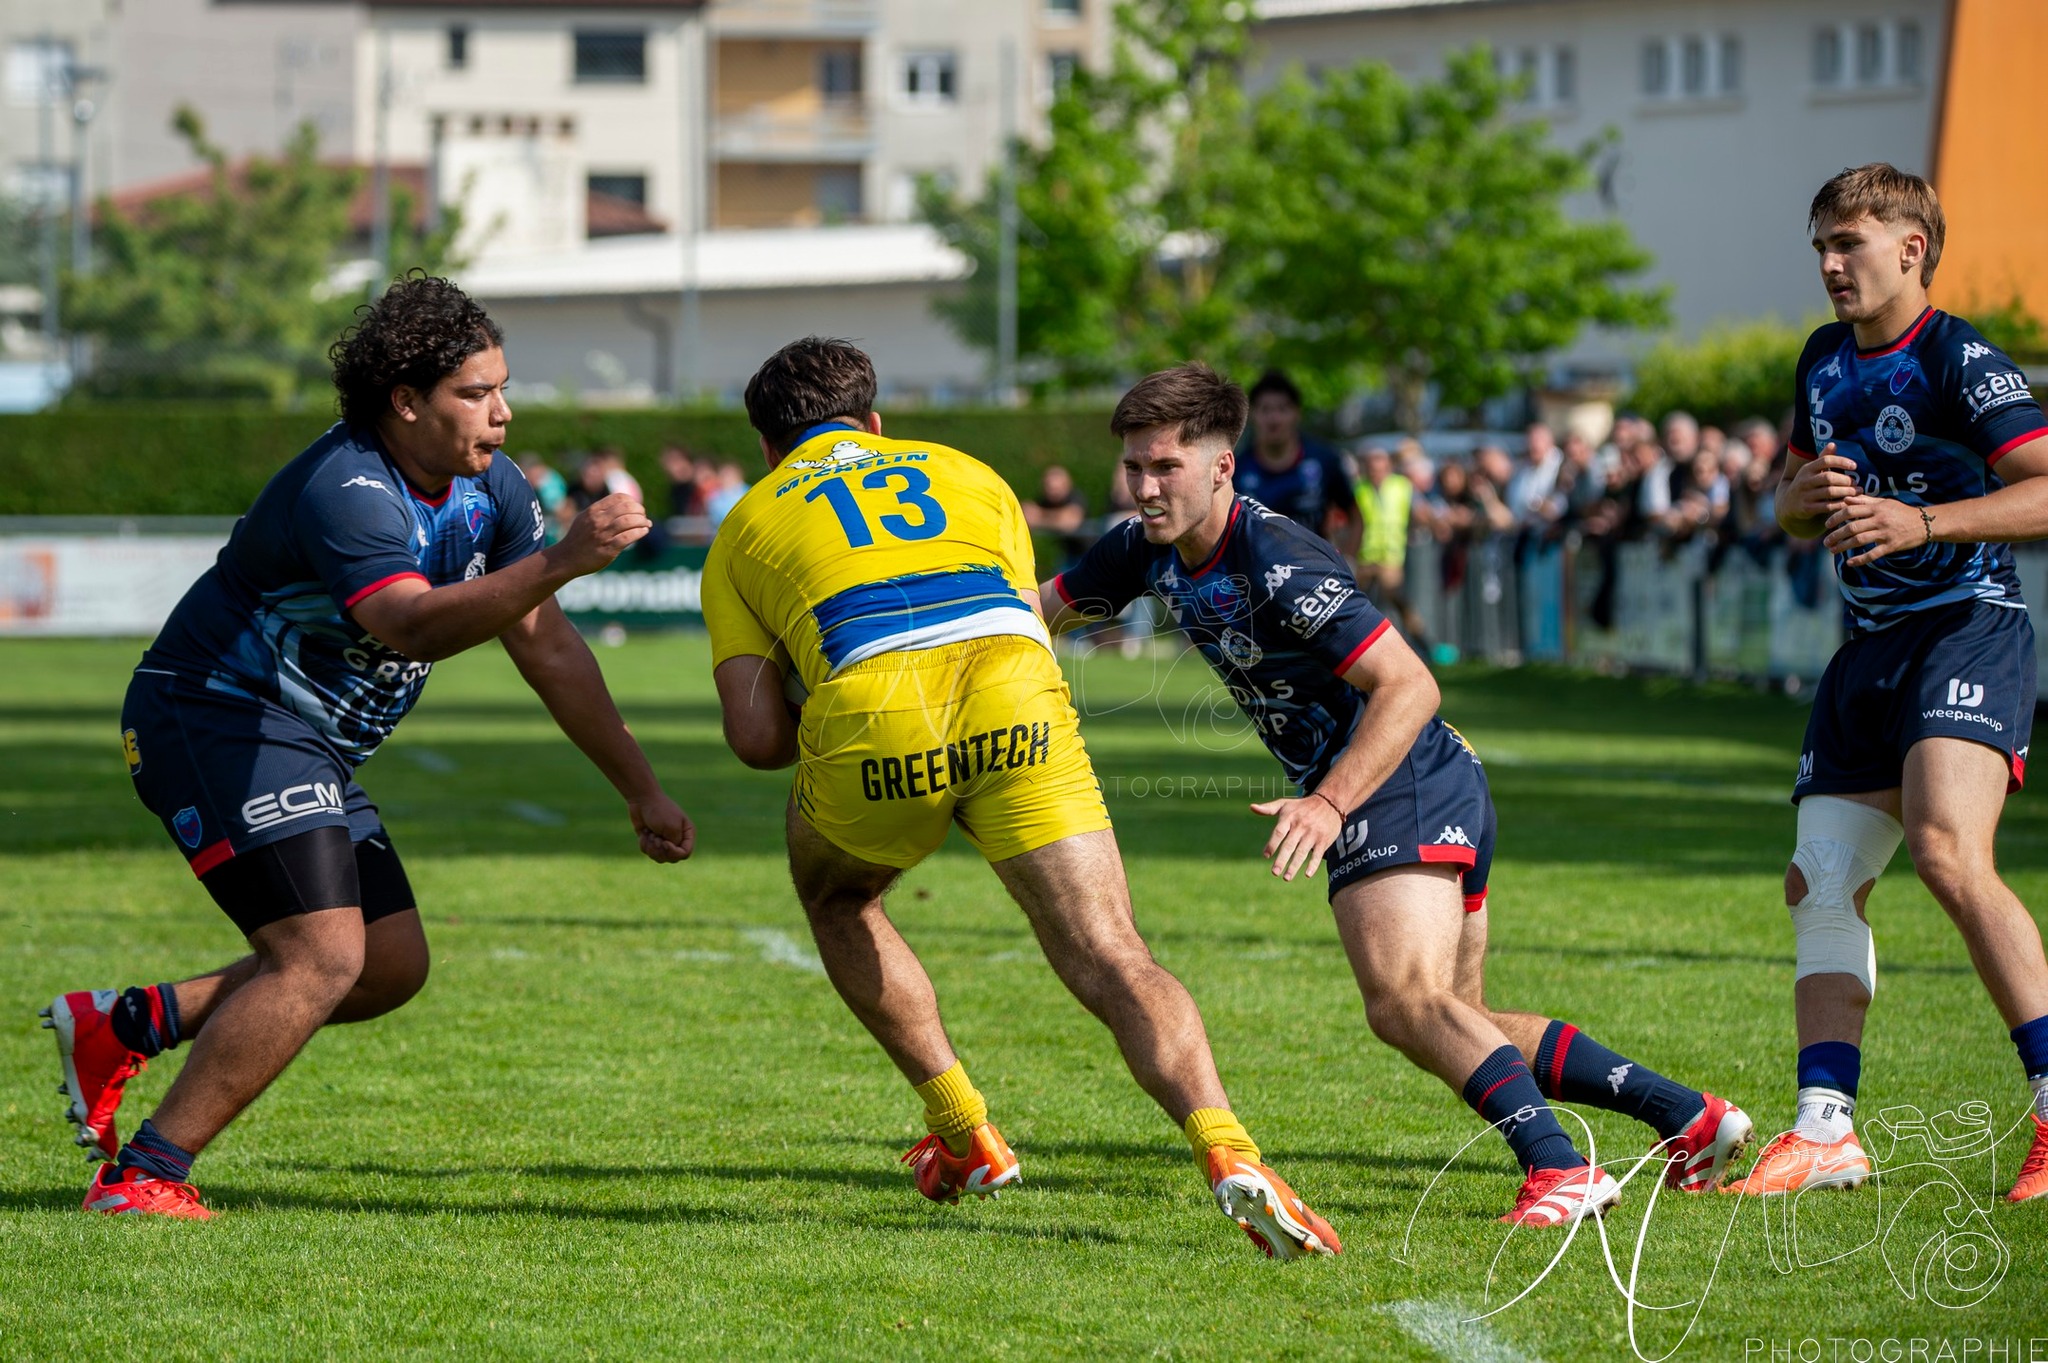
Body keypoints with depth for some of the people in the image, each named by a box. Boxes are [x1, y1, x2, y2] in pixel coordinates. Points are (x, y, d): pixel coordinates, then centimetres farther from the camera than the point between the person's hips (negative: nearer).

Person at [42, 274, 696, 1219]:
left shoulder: (491, 489, 2)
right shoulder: (346, 491, -26)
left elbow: (549, 652, 9)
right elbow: (412, 625, -43)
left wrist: (642, 791, 9)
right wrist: (560, 563, -53)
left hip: (309, 750, 10)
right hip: (212, 716, -10)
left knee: (393, 964, 9)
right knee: (323, 956, -20)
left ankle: (124, 1026, 15)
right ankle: (143, 1178, -16)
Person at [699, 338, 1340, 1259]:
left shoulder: (747, 526, 28)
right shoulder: (963, 472, 34)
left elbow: (756, 735, 16)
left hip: (871, 711, -1)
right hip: (1017, 711, 1)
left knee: (835, 900, 32)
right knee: (1112, 963, -2)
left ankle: (966, 1135, 28)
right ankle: (1227, 1155, -28)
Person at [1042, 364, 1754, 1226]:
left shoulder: (1279, 564, -22)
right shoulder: (1149, 551, 5)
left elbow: (1409, 686, -25)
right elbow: (1041, 612, 19)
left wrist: (1329, 805, -32)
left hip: (1405, 790, -10)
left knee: (1407, 1001, -26)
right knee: (1455, 1021, 12)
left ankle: (1559, 1168, -35)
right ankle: (1689, 1115, 14)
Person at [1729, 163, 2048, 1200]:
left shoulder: (1960, 362, -10)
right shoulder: (1825, 363, 15)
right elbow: (1790, 507, 26)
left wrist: (1925, 520, -27)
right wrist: (1806, 497, 2)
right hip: (1872, 645, 9)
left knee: (1948, 851, -27)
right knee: (1822, 882, 1)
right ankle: (1825, 1130, 2)